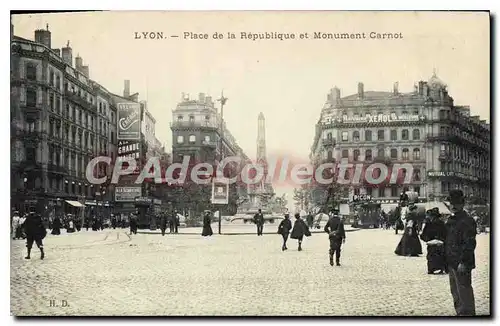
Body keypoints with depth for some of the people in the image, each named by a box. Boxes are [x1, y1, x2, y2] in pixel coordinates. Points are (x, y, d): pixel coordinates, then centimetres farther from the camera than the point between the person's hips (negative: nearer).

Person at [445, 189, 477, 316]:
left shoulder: (467, 221, -14)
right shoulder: (450, 220, 14)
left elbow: (470, 244, -20)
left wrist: (464, 262, -23)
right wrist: (446, 260, 20)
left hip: (462, 264, -9)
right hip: (452, 263, 9)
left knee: (464, 292, -6)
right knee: (455, 291, 18)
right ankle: (459, 312, 30)